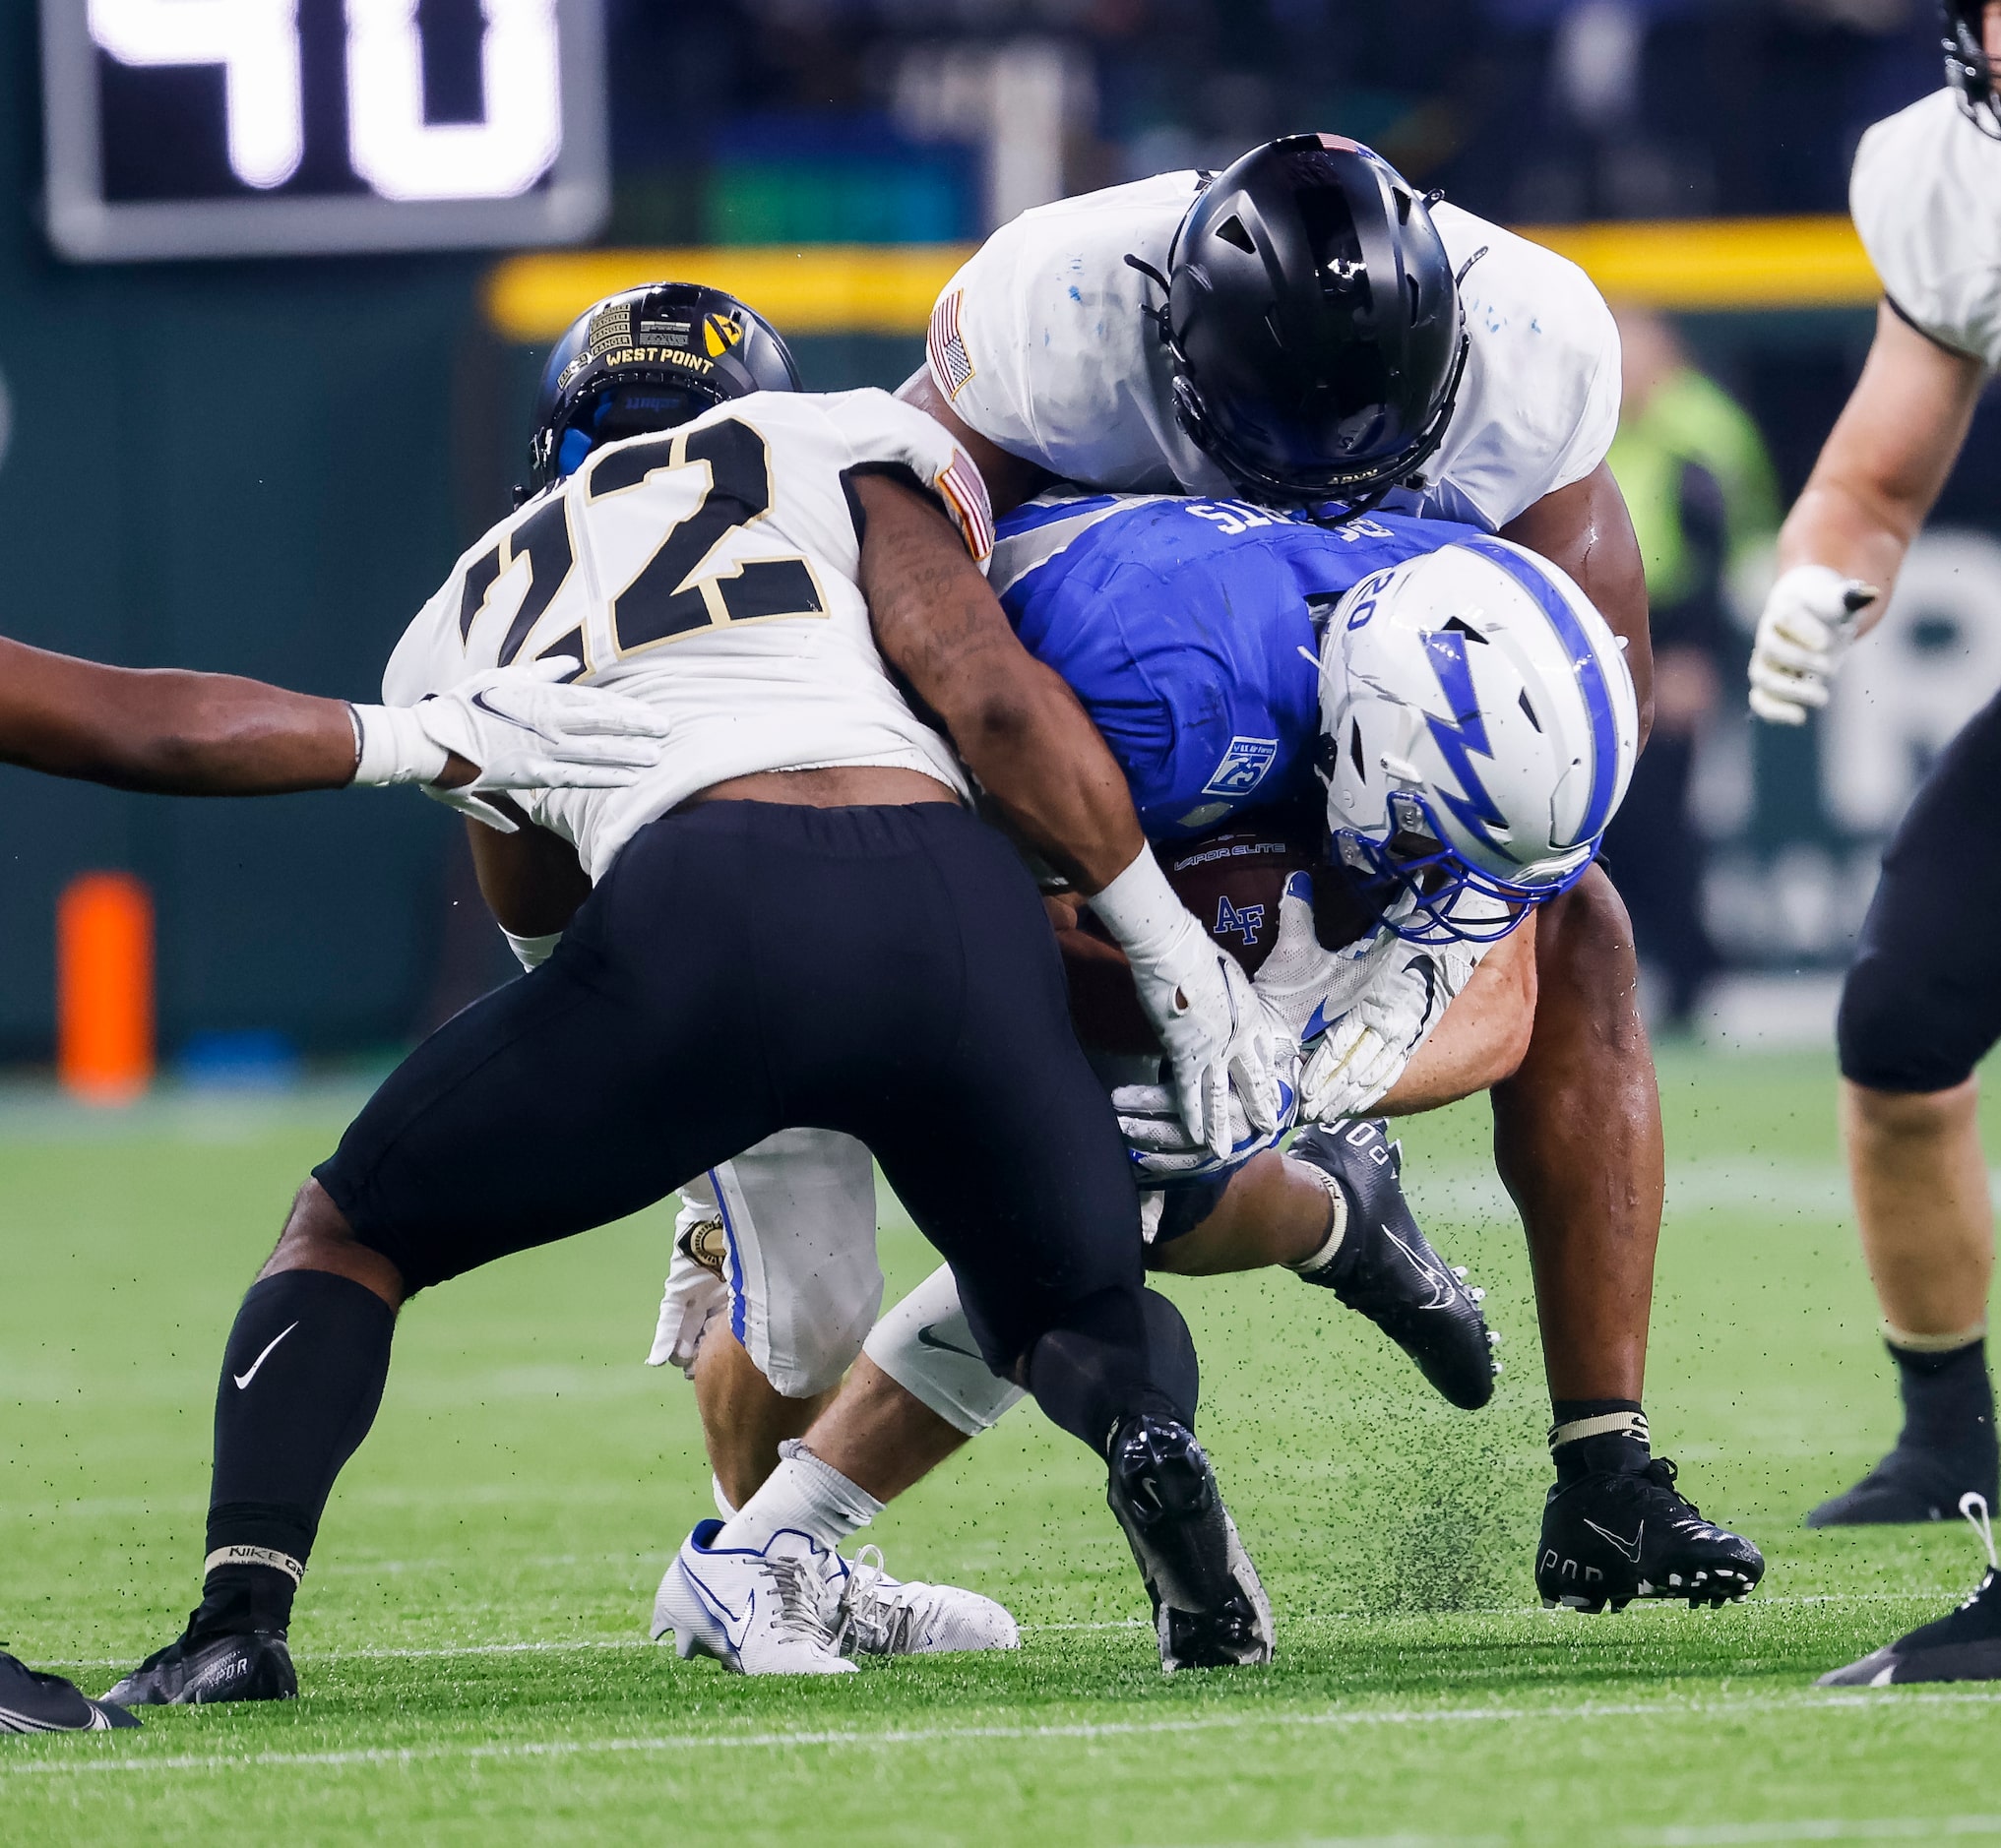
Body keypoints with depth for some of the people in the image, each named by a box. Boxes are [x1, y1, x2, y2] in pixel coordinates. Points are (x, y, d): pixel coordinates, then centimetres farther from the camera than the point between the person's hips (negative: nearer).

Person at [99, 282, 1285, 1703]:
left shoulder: (475, 610, 32)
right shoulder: (842, 457, 25)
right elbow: (993, 694, 10)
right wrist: (1176, 956, 11)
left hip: (700, 907, 0)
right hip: (951, 913, 0)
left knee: (347, 1243, 21)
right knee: (1079, 1310, 25)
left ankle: (242, 1620, 0)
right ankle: (1145, 1435, -11)